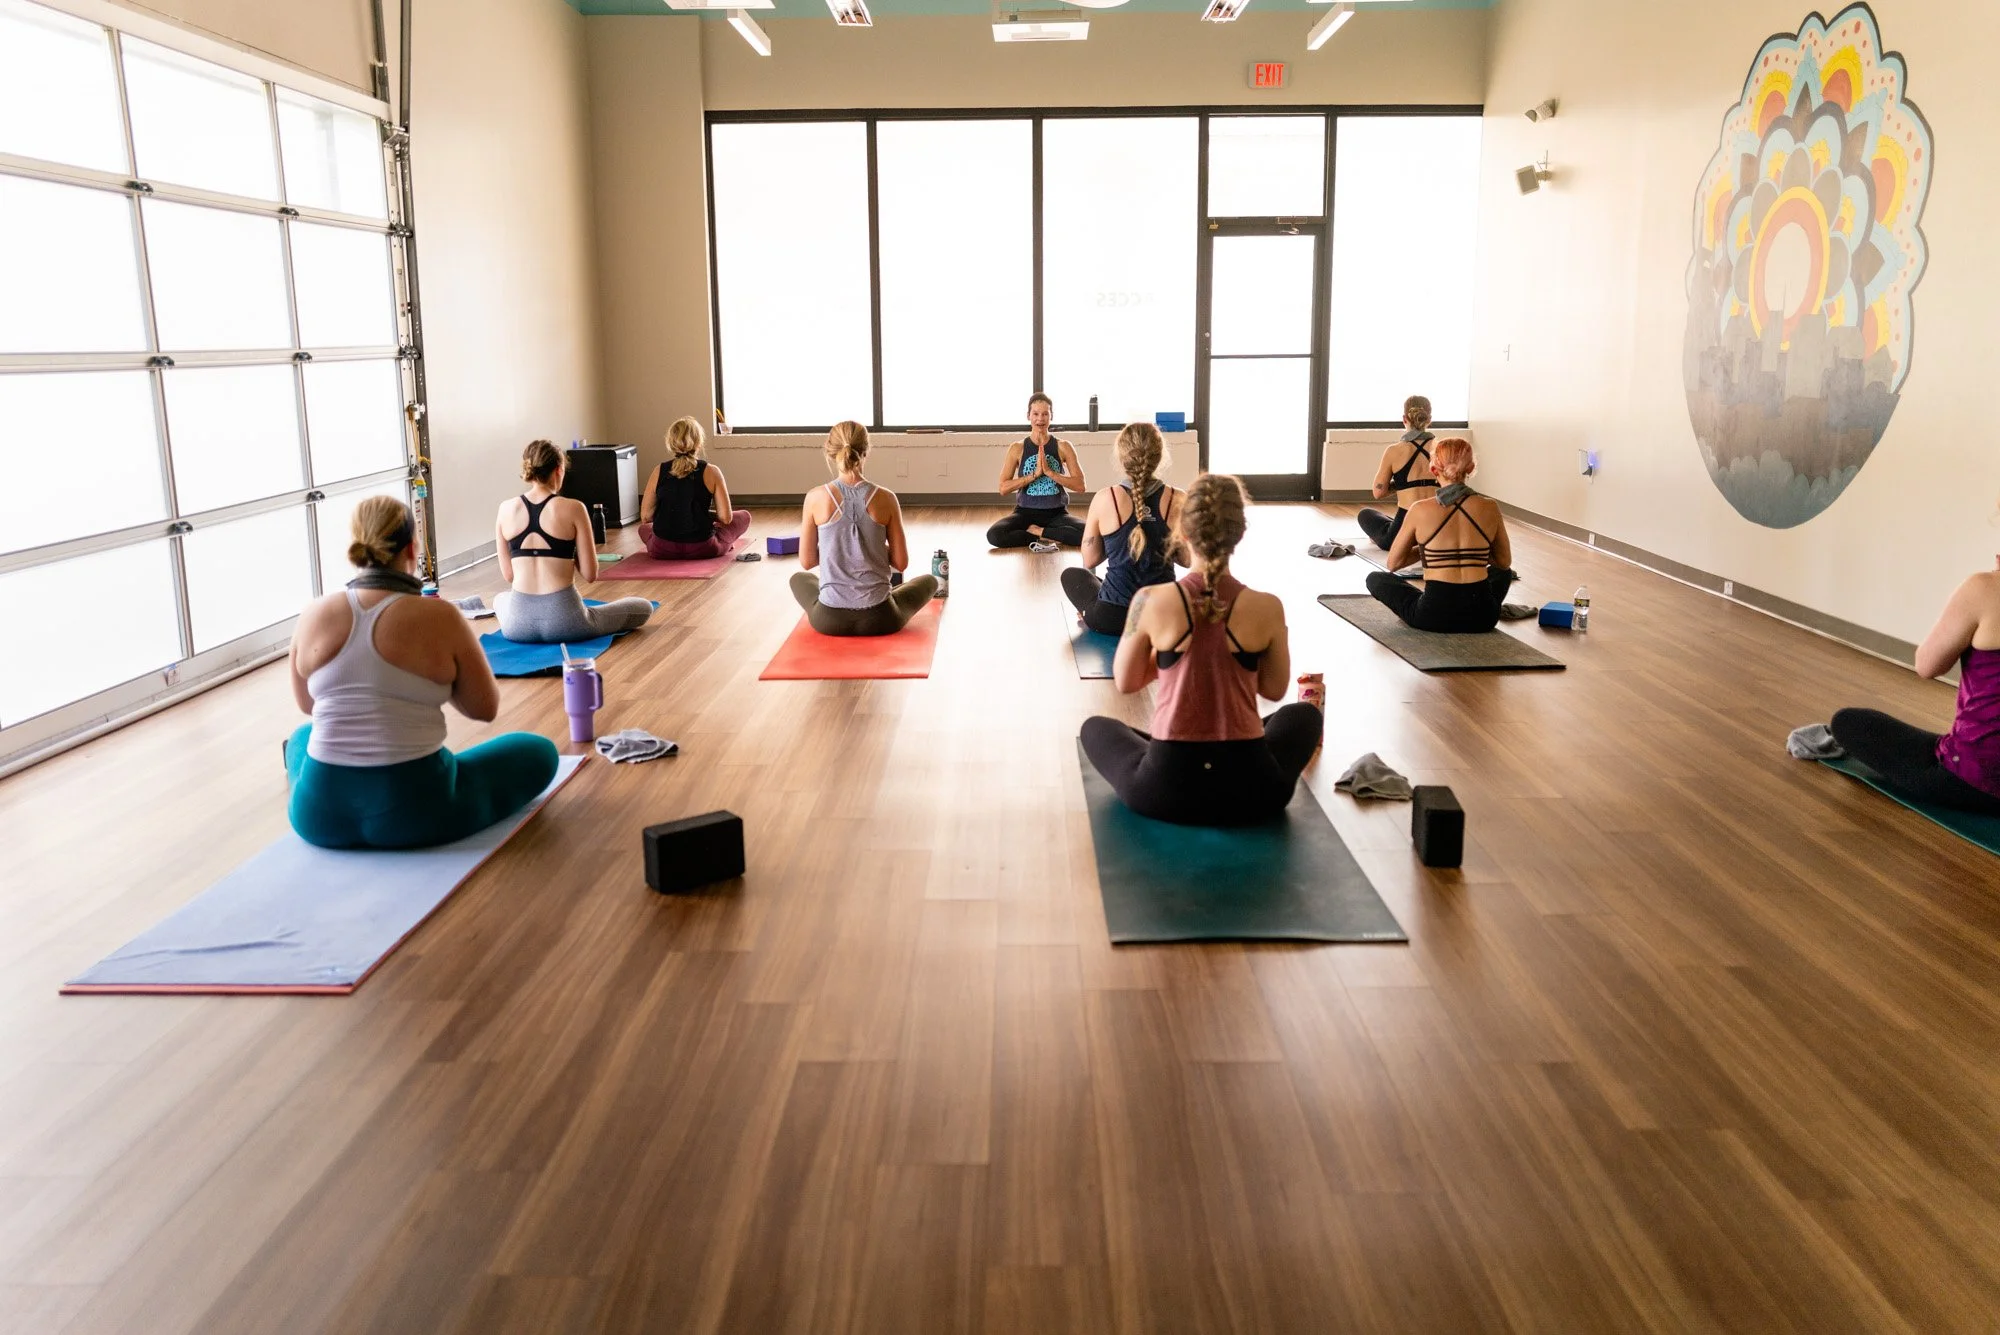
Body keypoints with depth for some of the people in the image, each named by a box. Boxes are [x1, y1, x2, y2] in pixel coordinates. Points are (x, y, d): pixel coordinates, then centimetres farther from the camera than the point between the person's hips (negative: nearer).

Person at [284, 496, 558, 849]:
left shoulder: (313, 615, 0)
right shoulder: (440, 618, -11)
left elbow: (306, 703, 16)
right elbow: (486, 708, 0)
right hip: (416, 816, -6)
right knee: (539, 751, 16)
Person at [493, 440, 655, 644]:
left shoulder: (506, 509, 0)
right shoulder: (573, 509, -10)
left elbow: (508, 575, 6)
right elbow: (589, 574, -6)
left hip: (518, 624, 4)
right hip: (563, 622, -4)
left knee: (499, 599, 42)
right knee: (644, 608, 17)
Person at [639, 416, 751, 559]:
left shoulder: (659, 471, -2)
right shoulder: (711, 472, -9)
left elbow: (645, 517, 1)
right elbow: (726, 518, -9)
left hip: (662, 550, 3)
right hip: (702, 550, -2)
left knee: (644, 528, 40)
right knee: (744, 516, 23)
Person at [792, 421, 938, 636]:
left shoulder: (816, 498, -9)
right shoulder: (886, 498, -8)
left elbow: (806, 562, 0)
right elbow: (901, 563, -1)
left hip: (829, 618, 1)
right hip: (878, 618, -1)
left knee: (799, 579, 37)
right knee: (929, 581, 30)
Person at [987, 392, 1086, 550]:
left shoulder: (1063, 447, 1)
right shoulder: (1017, 449, 1)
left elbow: (1080, 485, -6)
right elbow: (1003, 488, -7)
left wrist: (1049, 472, -17)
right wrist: (1035, 474, -17)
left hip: (1056, 513, 0)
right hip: (1026, 512, 0)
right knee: (994, 535, -30)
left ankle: (1037, 532, -10)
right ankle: (1048, 537, -13)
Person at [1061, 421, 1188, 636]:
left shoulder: (1105, 499, -11)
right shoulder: (1177, 500, -8)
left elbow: (1089, 560, -1)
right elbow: (1187, 559, 2)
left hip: (1110, 618, -3)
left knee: (1071, 575, 30)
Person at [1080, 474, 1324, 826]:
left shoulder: (1151, 601, -10)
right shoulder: (1268, 607, -8)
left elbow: (1125, 682, 5)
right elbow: (1275, 690, 8)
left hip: (1165, 789, -1)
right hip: (1252, 790, 1)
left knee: (1095, 728, 32)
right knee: (1304, 715, 35)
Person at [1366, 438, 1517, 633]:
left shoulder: (1420, 510, -6)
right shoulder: (1490, 507, -1)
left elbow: (1393, 563, 6)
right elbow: (1504, 561, 14)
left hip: (1433, 616, -2)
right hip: (1482, 617, 3)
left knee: (1375, 578, 25)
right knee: (1503, 573, 39)